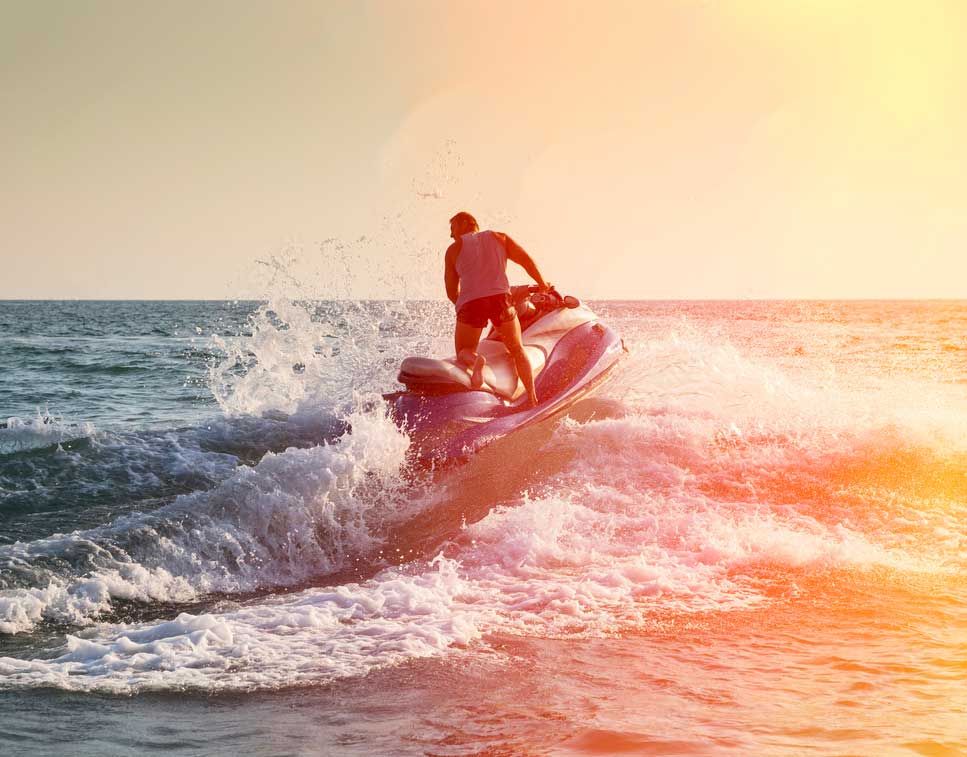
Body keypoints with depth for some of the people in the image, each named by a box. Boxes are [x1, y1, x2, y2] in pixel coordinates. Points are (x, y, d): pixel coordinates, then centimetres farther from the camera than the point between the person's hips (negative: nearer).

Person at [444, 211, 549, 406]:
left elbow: (451, 291, 18)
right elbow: (526, 259, 12)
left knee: (464, 352, 13)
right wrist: (543, 285, 24)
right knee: (517, 350, 16)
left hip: (469, 302, -1)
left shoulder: (454, 249, 20)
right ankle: (533, 397, 0)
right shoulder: (499, 237, 23)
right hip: (500, 297, 1)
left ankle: (473, 360, -24)